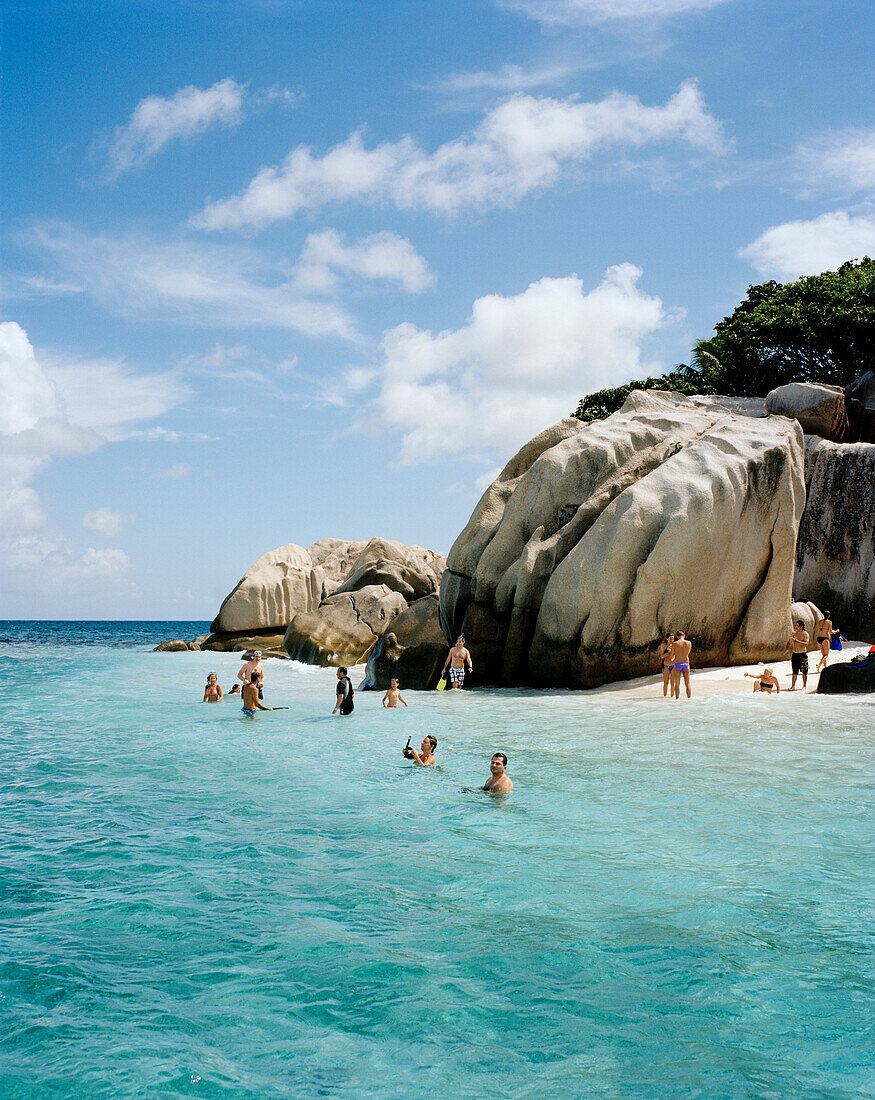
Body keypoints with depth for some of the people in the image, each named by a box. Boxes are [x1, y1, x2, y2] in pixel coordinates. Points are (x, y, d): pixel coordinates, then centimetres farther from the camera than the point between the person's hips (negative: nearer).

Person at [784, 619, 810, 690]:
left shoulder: (805, 634, -6)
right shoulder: (794, 633, 9)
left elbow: (806, 644, -19)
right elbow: (789, 643, 16)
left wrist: (797, 641, -26)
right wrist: (785, 650, 0)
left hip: (803, 655, -4)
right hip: (794, 654, 4)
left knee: (804, 672, 1)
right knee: (794, 671, 2)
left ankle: (804, 686, 10)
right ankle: (793, 686, 1)